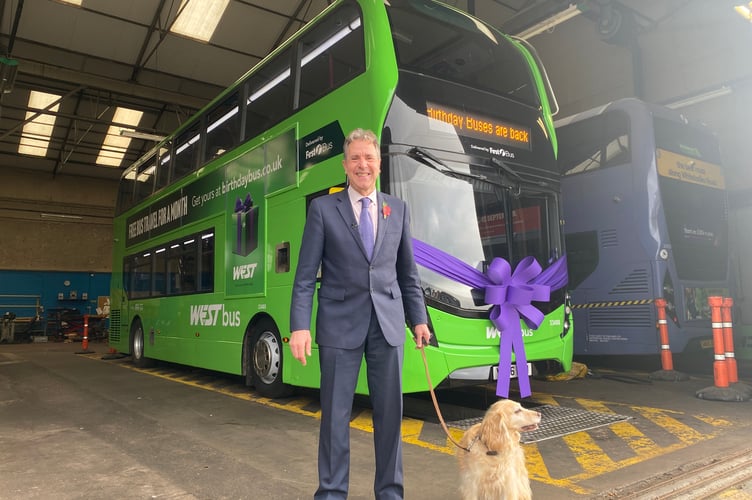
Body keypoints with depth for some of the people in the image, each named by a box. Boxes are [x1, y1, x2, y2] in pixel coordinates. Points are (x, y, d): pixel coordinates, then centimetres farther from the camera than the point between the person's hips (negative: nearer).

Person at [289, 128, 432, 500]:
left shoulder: (398, 209, 10)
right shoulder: (322, 208, 2)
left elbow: (408, 272, 13)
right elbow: (305, 275, -2)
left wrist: (419, 319, 8)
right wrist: (299, 326, -10)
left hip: (388, 323, 3)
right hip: (340, 323, -2)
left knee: (390, 410, 8)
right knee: (335, 412, 4)